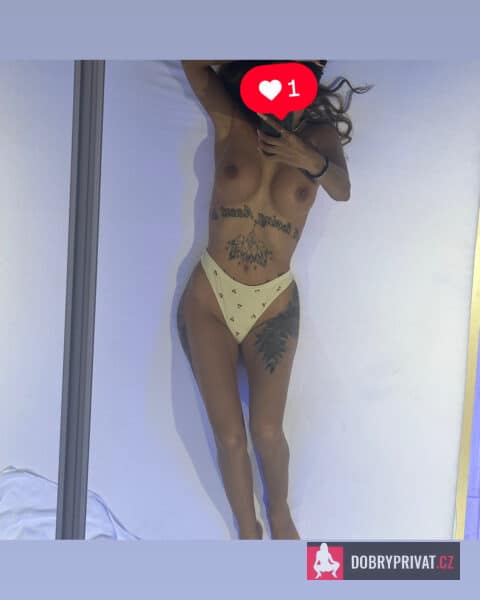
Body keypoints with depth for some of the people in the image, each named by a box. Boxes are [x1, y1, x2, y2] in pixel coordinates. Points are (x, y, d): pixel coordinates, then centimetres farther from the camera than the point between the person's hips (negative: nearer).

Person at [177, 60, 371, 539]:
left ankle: (280, 516, 33)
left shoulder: (320, 135, 0)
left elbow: (341, 190, -18)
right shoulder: (230, 121, -1)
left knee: (267, 431, -1)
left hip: (273, 305, 0)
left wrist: (313, 161, -38)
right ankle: (248, 532, 29)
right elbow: (191, 60, -3)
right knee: (229, 435, 2)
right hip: (209, 299, 0)